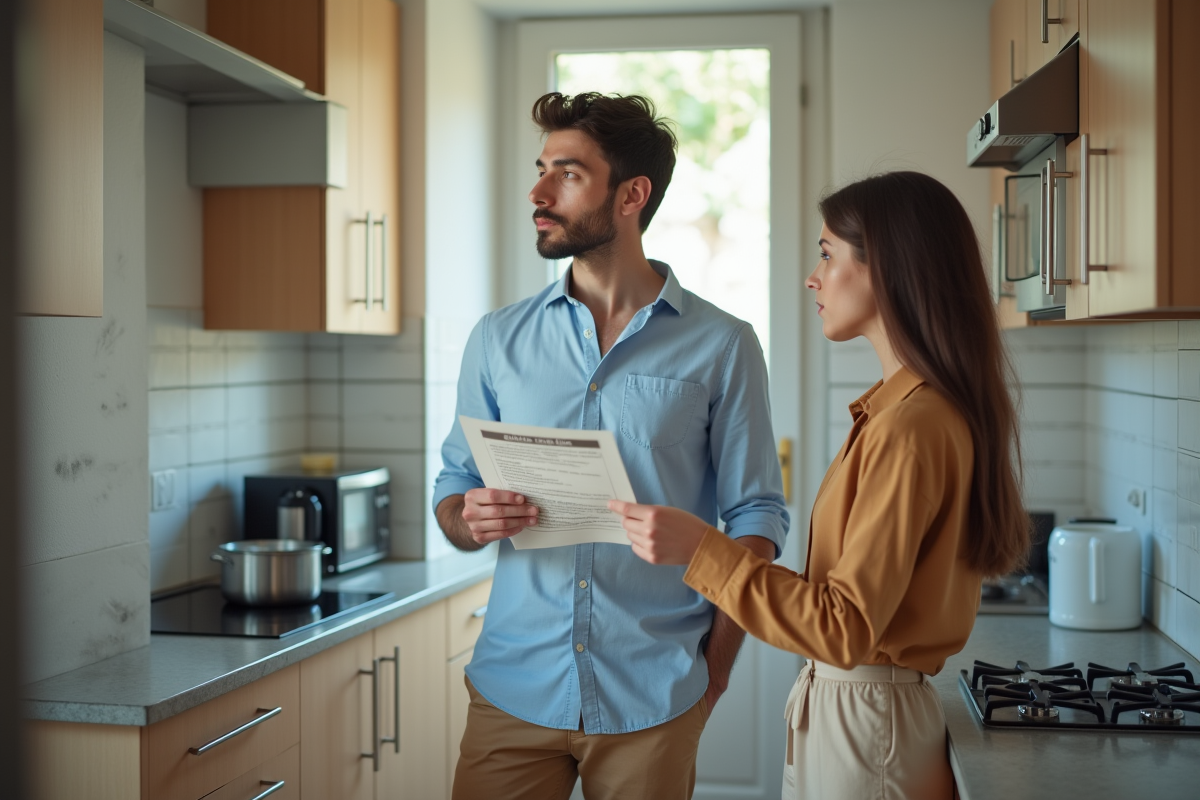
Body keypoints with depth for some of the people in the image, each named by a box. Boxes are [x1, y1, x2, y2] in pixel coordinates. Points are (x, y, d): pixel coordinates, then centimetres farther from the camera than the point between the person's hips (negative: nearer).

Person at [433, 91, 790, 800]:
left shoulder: (721, 347, -1)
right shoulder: (499, 341, 7)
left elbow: (756, 514, 0)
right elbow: (451, 492, 11)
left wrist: (715, 664, -7)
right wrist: (470, 520, -12)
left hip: (654, 700, -2)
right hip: (515, 688, 2)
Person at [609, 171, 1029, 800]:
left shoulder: (909, 427, -23)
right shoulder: (932, 408, 8)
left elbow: (846, 627, -24)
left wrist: (700, 552, -24)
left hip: (861, 719, -9)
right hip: (846, 703, 9)